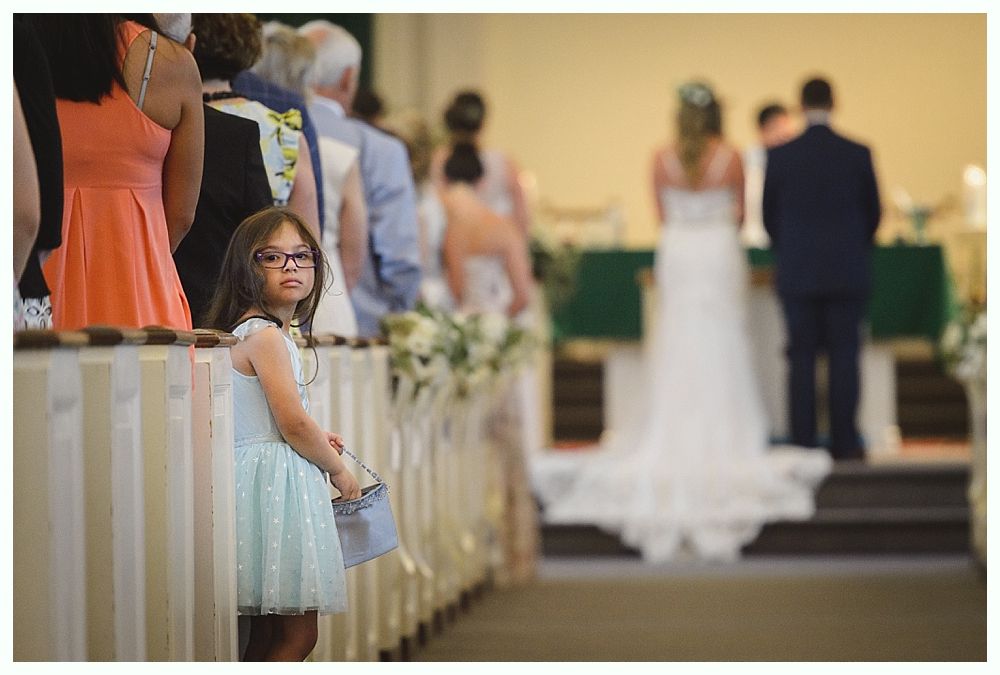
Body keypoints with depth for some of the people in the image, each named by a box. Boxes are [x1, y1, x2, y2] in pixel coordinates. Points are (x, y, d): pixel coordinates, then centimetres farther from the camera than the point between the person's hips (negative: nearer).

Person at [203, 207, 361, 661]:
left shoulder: (253, 331, 16)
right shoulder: (265, 336, -15)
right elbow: (293, 423, -17)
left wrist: (314, 437, 26)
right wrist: (339, 470, -3)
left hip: (265, 478, 10)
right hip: (276, 482, -10)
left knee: (267, 631, 12)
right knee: (298, 632, -9)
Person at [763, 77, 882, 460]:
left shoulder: (780, 157, -5)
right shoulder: (858, 154, -4)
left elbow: (769, 216, 3)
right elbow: (873, 213, 3)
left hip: (797, 273, 0)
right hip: (848, 273, 0)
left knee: (801, 359, 4)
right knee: (844, 356, 3)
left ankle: (803, 443, 3)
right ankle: (845, 443, 2)